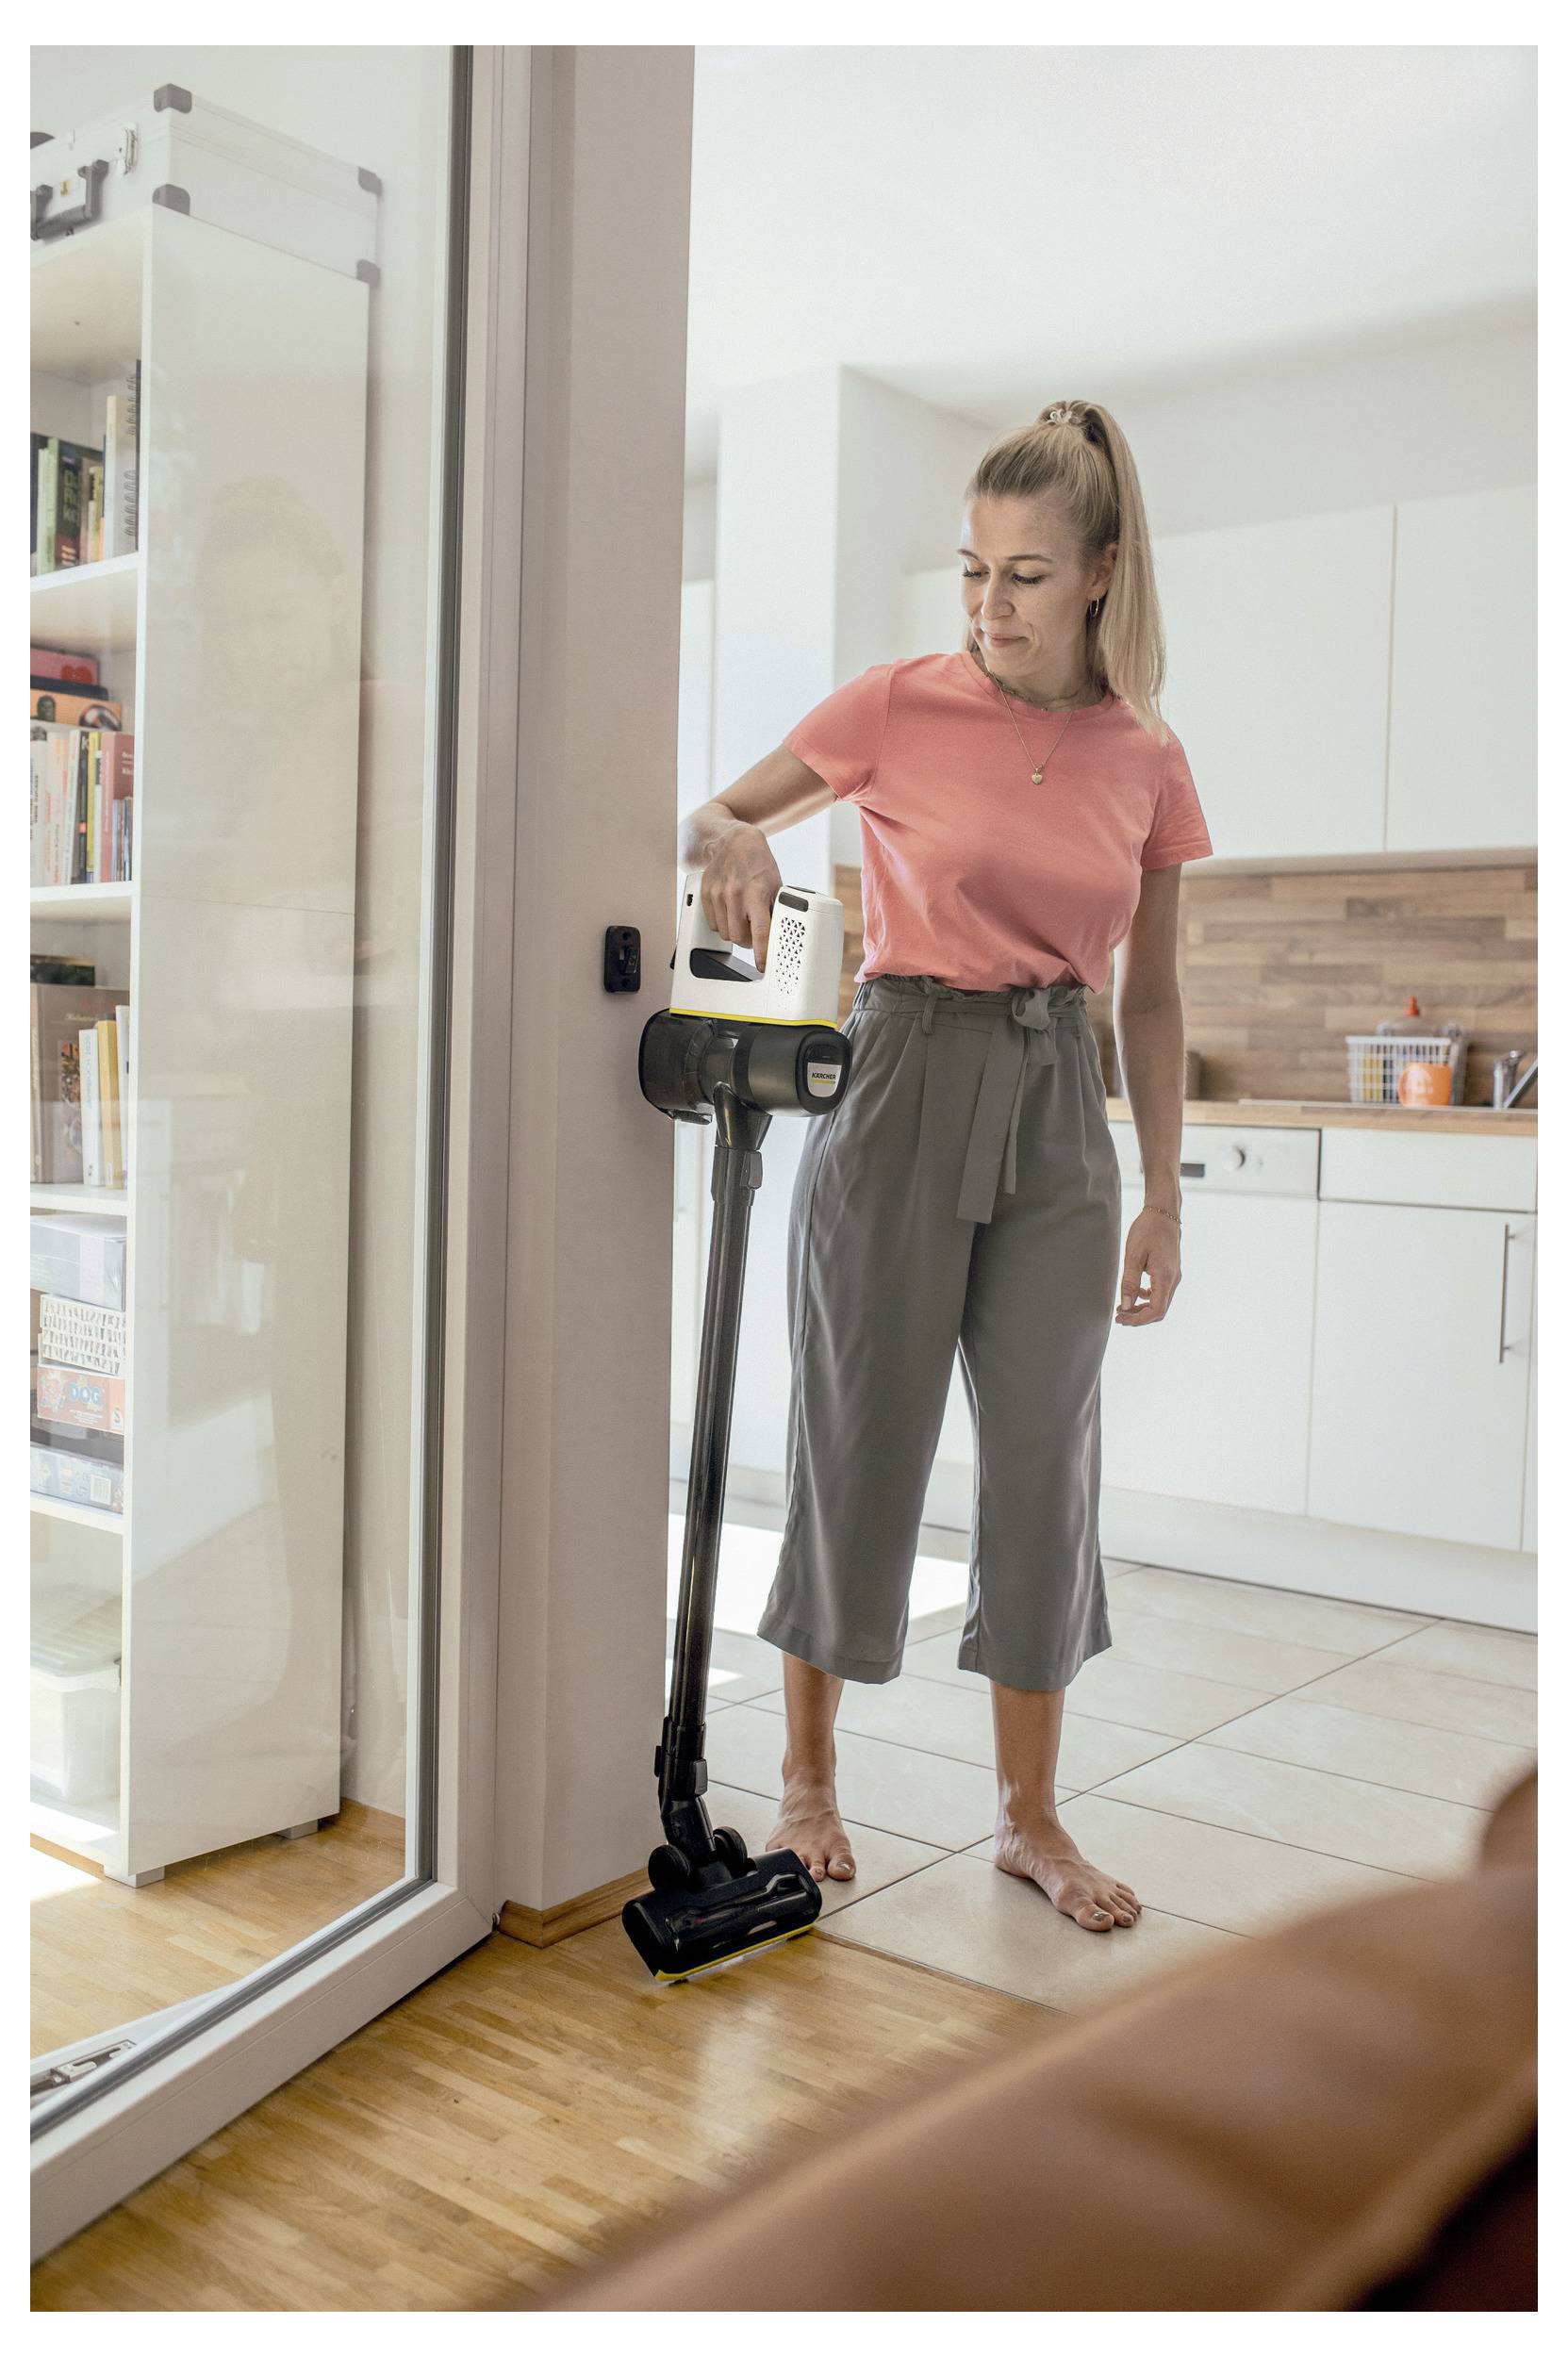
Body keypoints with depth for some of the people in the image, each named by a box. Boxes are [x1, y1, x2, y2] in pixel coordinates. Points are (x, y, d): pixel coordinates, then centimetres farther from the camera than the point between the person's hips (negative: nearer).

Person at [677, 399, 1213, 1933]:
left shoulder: (1147, 762, 5)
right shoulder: (898, 706, -3)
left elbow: (1148, 997, 10)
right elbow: (711, 818, 6)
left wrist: (1163, 1196, 8)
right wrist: (733, 840, -19)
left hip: (1056, 1113, 3)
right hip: (903, 1084, -3)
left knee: (1046, 1456, 5)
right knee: (859, 1441, 2)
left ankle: (1029, 1815, 20)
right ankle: (808, 1778, 21)